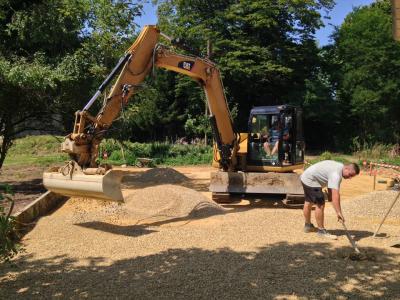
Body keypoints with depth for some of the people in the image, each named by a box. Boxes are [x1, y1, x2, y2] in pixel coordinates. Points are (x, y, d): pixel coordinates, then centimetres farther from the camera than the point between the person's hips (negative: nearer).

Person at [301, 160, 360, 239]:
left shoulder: (340, 167, 2)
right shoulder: (336, 174, -29)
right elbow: (335, 195, -38)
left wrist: (329, 195, 11)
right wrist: (339, 212, -41)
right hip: (310, 180, -11)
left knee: (308, 202, 23)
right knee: (320, 204, -14)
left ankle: (308, 226, 39)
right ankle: (321, 231, -4)